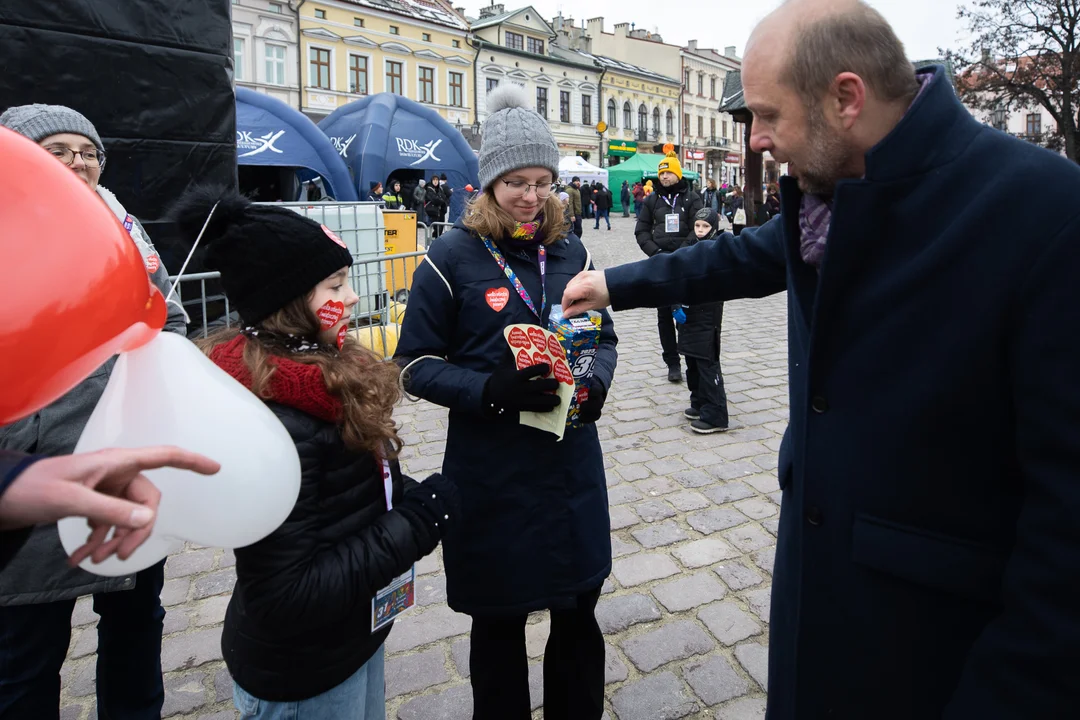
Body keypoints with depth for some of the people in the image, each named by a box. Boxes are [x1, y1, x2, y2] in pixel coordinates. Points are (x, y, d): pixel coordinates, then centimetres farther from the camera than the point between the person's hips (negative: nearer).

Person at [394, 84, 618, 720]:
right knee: (500, 617, 15)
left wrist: (597, 382, -10)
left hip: (573, 460, 4)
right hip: (490, 471, -3)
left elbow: (603, 335, 12)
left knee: (579, 607, 18)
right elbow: (418, 363, -6)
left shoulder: (571, 252, 4)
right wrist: (490, 391, -22)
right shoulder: (453, 257, -8)